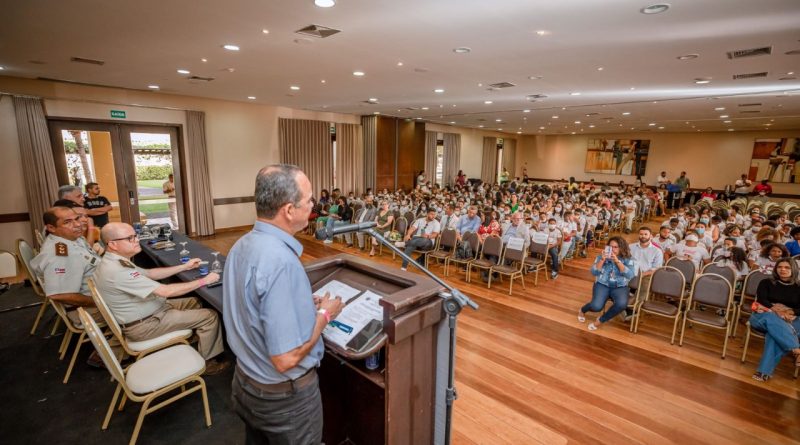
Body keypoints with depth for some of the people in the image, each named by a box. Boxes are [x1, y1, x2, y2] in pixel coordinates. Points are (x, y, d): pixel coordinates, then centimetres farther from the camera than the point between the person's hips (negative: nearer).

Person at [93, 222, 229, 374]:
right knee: (210, 316, -10)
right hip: (143, 325, -10)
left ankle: (193, 342, 27)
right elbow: (166, 291, -31)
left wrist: (184, 267, 10)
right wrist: (203, 281, -22)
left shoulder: (113, 262, 0)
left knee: (194, 302, 18)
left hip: (141, 314, 10)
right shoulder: (117, 271, -32)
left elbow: (149, 273, 13)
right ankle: (207, 362, 8)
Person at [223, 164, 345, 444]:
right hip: (283, 396, -7)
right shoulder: (280, 261, -33)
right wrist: (324, 314, -16)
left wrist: (306, 305, 3)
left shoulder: (241, 245, -4)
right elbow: (286, 359, -30)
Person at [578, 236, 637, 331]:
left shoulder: (628, 259, 1)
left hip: (620, 287, 1)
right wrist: (602, 260, -16)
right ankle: (582, 310, 12)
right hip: (602, 285, 0)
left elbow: (630, 275, -14)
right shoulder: (602, 257, 3)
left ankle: (601, 320, -7)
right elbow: (594, 272, -5)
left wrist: (617, 261, -21)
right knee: (596, 306, -27)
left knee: (622, 304, -33)